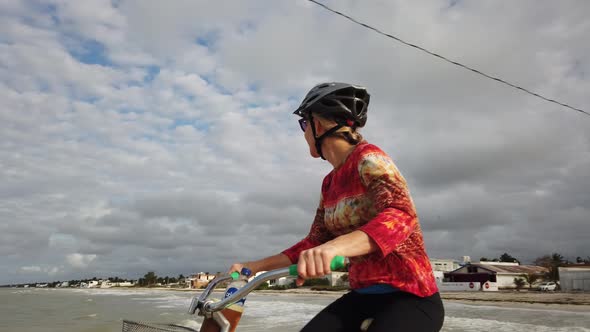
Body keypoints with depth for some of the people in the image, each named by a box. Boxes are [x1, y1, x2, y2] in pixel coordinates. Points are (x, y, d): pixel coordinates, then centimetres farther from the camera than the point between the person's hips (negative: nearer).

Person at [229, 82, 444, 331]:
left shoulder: (368, 159, -13)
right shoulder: (330, 182, 10)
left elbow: (401, 216, -31)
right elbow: (314, 242, 13)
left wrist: (335, 247, -47)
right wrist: (255, 266, 6)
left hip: (410, 298, -7)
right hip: (363, 296, 7)